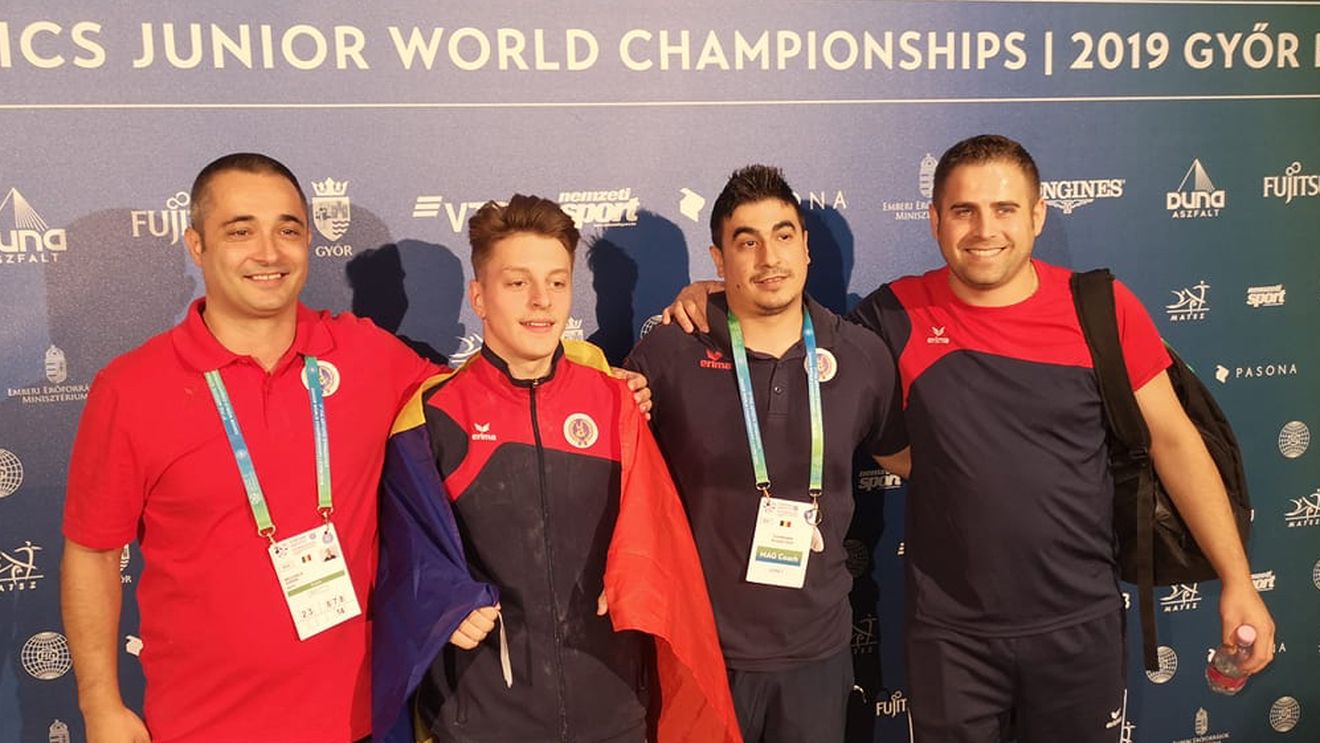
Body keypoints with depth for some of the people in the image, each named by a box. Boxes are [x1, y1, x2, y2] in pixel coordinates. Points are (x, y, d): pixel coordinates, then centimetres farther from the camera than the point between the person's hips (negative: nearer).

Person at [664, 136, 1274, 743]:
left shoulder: (1103, 308, -6)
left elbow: (1173, 440, 0)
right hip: (951, 632, 0)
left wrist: (1238, 582, 0)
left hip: (1080, 624, 1)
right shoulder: (898, 316, -7)